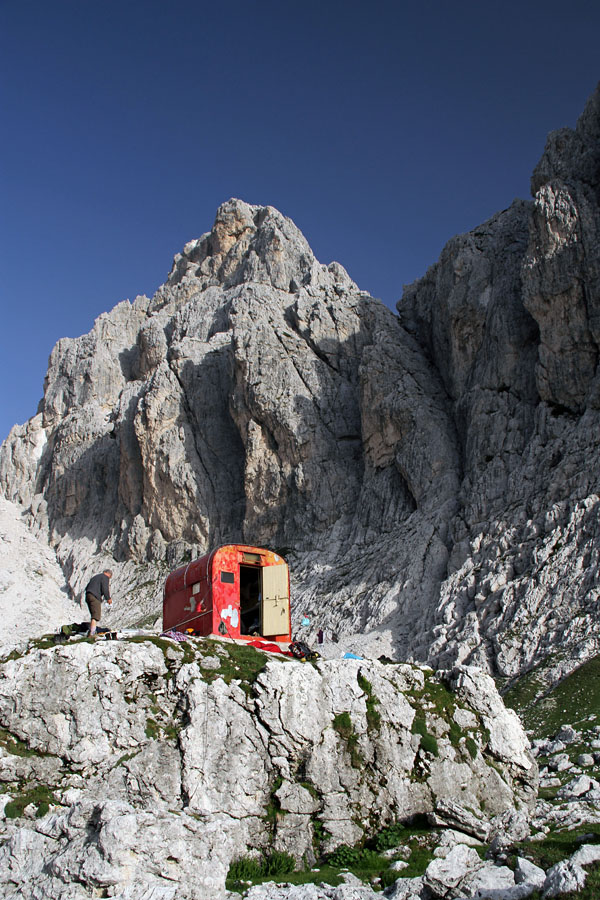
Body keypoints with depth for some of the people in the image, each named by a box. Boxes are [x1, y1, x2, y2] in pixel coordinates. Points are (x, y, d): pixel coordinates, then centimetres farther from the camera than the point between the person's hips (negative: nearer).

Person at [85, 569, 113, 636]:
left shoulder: (95, 577, 30)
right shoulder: (105, 577, 3)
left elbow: (87, 588, 28)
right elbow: (105, 589, -11)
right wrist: (108, 598, -2)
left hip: (88, 596, 9)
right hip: (95, 597, -9)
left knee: (94, 615, 17)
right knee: (96, 616, -13)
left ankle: (91, 631, 13)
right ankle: (91, 634, -24)